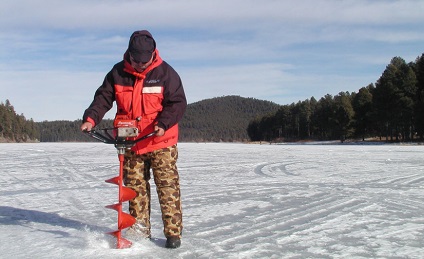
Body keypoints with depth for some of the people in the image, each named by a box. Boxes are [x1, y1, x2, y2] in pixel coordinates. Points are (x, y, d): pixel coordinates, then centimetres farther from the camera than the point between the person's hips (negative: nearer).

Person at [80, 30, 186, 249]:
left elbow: (178, 103, -9)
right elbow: (103, 98, 3)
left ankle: (173, 232, 3)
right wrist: (90, 118, -15)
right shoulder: (118, 73, 2)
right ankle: (139, 230, 19)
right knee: (135, 187, 9)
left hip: (161, 142, -3)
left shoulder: (165, 73, -7)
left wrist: (163, 123, -26)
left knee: (168, 187, -4)